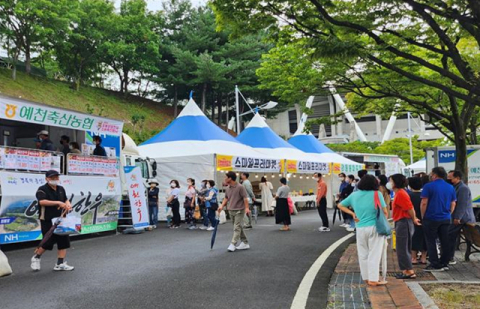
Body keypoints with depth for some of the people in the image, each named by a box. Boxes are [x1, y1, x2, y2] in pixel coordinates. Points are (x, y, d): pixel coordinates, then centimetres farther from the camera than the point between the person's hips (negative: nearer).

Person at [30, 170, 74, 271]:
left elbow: (66, 199, 23)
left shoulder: (61, 189, 11)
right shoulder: (42, 190, -10)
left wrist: (68, 205, -1)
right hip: (47, 221, -6)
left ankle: (60, 264, 10)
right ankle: (36, 257, 24)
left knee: (64, 240, 2)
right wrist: (58, 203, -29)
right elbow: (42, 202, -26)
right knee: (48, 242, -5)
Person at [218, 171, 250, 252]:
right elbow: (226, 198, 17)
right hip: (231, 210, 8)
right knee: (239, 227, 13)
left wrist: (247, 207, -21)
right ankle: (245, 243, 22)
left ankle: (233, 244, -11)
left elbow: (245, 198, -14)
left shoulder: (240, 187, -13)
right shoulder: (227, 188, 8)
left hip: (239, 210, -7)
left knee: (237, 228, -9)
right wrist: (222, 206, 4)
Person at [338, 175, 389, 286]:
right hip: (375, 227, -3)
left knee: (363, 254, 13)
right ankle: (373, 279, 2)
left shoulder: (354, 195, 7)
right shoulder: (377, 194, -4)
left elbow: (340, 205, 14)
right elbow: (384, 212, -5)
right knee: (374, 254, 1)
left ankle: (367, 277, 22)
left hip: (360, 228, 3)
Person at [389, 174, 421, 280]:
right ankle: (406, 271, 19)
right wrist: (414, 219, 13)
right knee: (404, 249, 13)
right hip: (402, 223, 11)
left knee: (402, 249, -5)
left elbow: (409, 208, -19)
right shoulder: (400, 193, 15)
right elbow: (410, 208, 17)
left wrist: (413, 219, -5)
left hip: (403, 223, -11)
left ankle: (409, 272, 1)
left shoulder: (400, 194, -17)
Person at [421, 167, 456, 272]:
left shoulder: (429, 186, -10)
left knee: (431, 242, 2)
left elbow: (424, 203, -12)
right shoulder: (450, 187, 7)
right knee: (445, 241, 12)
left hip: (431, 219, -5)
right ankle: (444, 263, 18)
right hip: (446, 219, 5)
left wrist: (423, 216, -1)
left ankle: (435, 265, 2)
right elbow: (453, 204, 11)